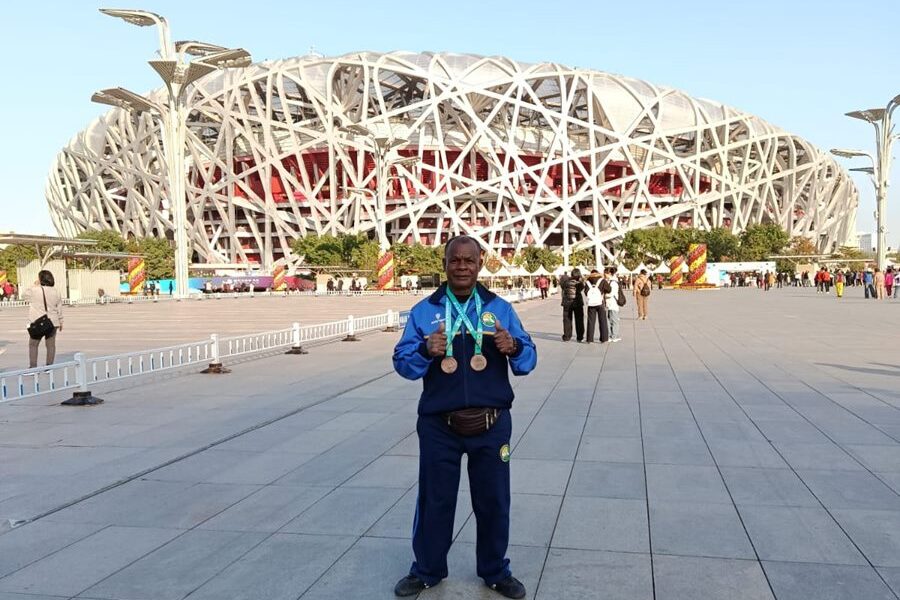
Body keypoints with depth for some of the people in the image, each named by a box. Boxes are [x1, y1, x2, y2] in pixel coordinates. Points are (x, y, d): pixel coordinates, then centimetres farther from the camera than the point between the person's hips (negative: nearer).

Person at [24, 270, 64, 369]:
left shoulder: (34, 290, -10)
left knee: (33, 344, 10)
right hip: (52, 322, 3)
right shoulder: (55, 292, 3)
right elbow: (59, 309, 7)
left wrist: (34, 285, 12)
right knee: (51, 344, 8)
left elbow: (26, 297, 11)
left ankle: (33, 366, 7)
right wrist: (60, 322, 15)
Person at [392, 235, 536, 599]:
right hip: (439, 426, 0)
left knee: (493, 500, 12)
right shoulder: (424, 311, 1)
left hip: (491, 425, 1)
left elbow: (529, 360, 2)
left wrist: (514, 348, -21)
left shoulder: (500, 308, 3)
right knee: (435, 499, 12)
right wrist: (426, 351, -24)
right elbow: (402, 363, -4)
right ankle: (427, 570, 32)